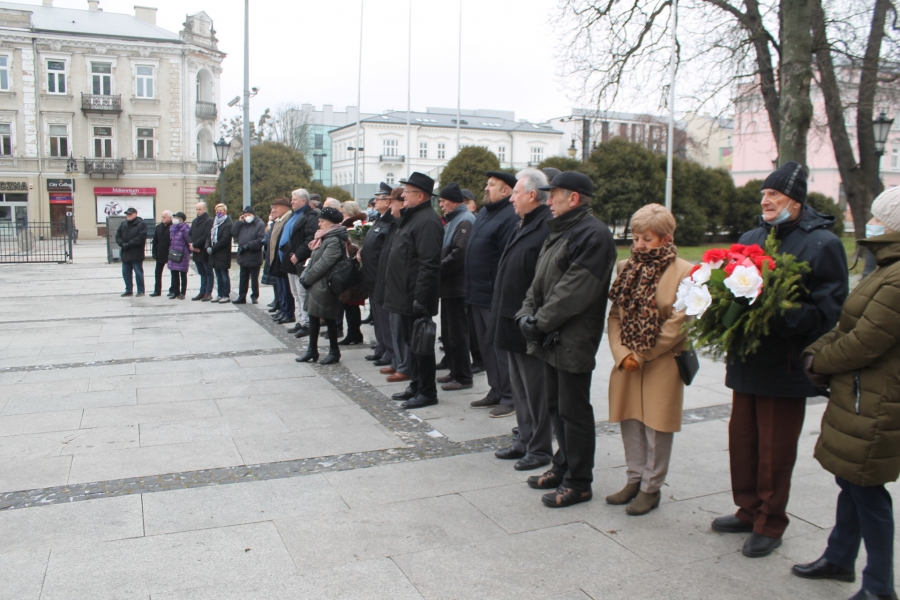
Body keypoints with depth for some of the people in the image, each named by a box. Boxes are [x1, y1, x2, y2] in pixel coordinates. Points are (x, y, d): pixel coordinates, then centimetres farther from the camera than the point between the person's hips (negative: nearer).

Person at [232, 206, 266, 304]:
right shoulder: (242, 225, 16)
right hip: (243, 257, 7)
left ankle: (255, 296, 15)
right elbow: (233, 233, 6)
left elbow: (260, 240, -18)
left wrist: (247, 246, -19)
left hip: (254, 258, -6)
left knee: (254, 278, 5)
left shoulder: (260, 225, -8)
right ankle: (241, 296, 19)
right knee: (243, 278, 13)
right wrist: (239, 222, 1)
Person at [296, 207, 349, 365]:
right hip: (316, 285, 10)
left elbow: (323, 263, -22)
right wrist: (305, 275, 3)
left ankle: (334, 352, 11)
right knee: (313, 317, 13)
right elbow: (313, 259, 15)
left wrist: (307, 278, -14)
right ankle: (312, 350, 21)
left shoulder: (334, 240, -17)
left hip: (324, 286, -10)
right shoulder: (324, 237, 14)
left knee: (329, 319, 0)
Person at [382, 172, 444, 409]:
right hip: (404, 296, 10)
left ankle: (427, 392, 9)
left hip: (415, 298, -10)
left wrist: (420, 298, -25)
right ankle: (416, 386, 28)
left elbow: (429, 264, -24)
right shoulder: (410, 218, 17)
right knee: (412, 342, 17)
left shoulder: (427, 221, -17)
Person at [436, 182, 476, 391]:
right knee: (448, 332, 15)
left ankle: (463, 377, 4)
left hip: (457, 287, -10)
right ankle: (455, 371, 25)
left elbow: (459, 254, -24)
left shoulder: (465, 221, -13)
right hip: (448, 286, 10)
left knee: (457, 333, -4)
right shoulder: (453, 220, 18)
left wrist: (437, 270, -16)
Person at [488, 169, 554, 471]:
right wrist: (503, 317, 16)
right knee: (519, 385, 18)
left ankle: (540, 448, 17)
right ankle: (525, 439, 31)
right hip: (513, 321, 10)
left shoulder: (548, 227, -19)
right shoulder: (524, 225, 13)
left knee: (535, 389, 3)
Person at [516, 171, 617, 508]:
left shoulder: (592, 235, -15)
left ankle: (578, 482, 12)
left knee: (573, 411, 0)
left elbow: (573, 291, -22)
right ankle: (563, 467, 33)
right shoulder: (559, 232, 17)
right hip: (551, 338, 10)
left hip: (573, 341, -10)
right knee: (556, 405, 18)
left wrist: (541, 322, -17)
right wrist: (527, 314, 2)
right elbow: (540, 280, 16)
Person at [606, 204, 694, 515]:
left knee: (656, 426, 4)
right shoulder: (626, 268, 6)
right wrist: (622, 354, -8)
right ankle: (634, 480, 28)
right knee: (630, 421, 12)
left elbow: (679, 325, -12)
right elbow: (615, 315, 5)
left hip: (662, 365, -5)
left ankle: (651, 488, 19)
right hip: (626, 363, 5)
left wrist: (641, 355, -10)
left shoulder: (685, 273, -10)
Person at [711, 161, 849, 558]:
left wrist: (782, 318, -26)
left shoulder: (822, 244, -8)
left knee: (775, 450, 5)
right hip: (746, 359, 6)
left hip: (786, 366, -6)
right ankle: (748, 510, 31)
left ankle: (769, 525, 21)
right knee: (742, 440, 14)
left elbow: (829, 310, -13)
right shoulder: (751, 239, 12)